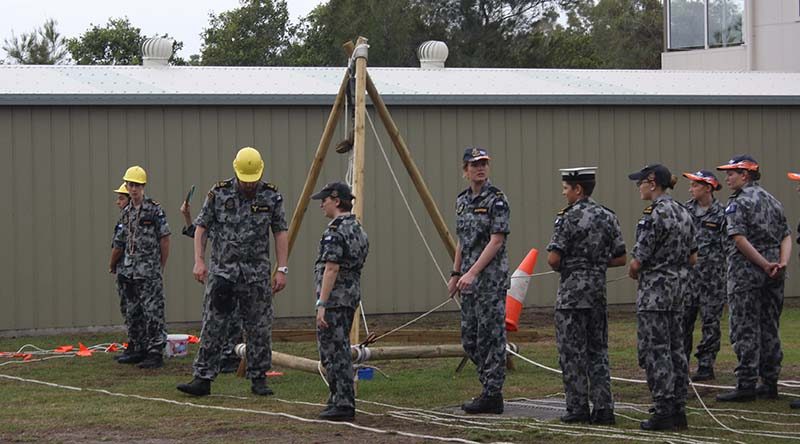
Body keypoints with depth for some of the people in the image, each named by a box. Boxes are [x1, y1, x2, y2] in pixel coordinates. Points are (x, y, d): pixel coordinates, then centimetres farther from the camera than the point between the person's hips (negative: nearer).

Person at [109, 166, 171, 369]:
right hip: (129, 272, 7)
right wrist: (113, 266, 23)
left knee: (153, 312, -8)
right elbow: (119, 244, 20)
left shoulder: (154, 210, -6)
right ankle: (138, 350, 20)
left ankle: (156, 353, -8)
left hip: (149, 273, -7)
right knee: (133, 313, 11)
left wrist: (160, 267, -1)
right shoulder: (126, 213, 13)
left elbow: (165, 240, -5)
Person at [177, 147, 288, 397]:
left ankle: (258, 379, 14)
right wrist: (199, 261, -5)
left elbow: (281, 234, 5)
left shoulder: (271, 197, 1)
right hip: (222, 270, -1)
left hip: (257, 273, 1)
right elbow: (201, 228, 4)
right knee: (213, 326, -3)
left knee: (259, 329, 4)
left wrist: (281, 269, -1)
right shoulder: (219, 194, -1)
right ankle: (203, 378, -1)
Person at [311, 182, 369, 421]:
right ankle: (341, 399, 21)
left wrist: (322, 304, -22)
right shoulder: (358, 229, 14)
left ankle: (343, 405, -9)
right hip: (352, 296, 10)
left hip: (334, 298, -10)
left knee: (333, 352, -7)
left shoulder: (336, 231, -16)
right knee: (341, 350, 16)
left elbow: (331, 269, -22)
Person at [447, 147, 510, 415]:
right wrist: (456, 273, 16)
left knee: (490, 337, -6)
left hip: (490, 279, -9)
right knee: (469, 338, 10)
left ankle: (492, 395, -3)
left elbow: (496, 241, -16)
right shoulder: (462, 200, 14)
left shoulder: (496, 200, -10)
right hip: (469, 280, 9)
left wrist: (472, 273, -21)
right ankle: (490, 386, 19)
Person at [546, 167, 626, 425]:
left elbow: (553, 259, -16)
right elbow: (620, 259, 8)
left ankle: (577, 409, 1)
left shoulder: (568, 218, -12)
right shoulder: (608, 217, 7)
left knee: (573, 353, 0)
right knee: (598, 351, 10)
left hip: (572, 292, -6)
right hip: (598, 291, 6)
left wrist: (564, 267, 6)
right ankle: (603, 408, 6)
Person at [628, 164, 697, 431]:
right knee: (675, 347, 11)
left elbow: (638, 261, -16)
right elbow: (693, 258, 16)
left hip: (654, 289, -9)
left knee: (654, 349, -4)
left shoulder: (655, 214, -17)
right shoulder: (682, 213, 10)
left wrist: (633, 273, 4)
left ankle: (663, 411, -5)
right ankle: (678, 409, 15)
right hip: (677, 286, 9)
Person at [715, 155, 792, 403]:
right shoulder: (773, 201, 15)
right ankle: (769, 384, 15)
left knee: (745, 330, -5)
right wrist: (781, 263, -5)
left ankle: (746, 385, -7)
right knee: (769, 329, 12)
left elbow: (739, 239, -19)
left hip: (746, 272, -7)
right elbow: (786, 236, 8)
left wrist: (765, 264, -17)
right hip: (773, 279, 7)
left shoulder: (738, 203, -9)